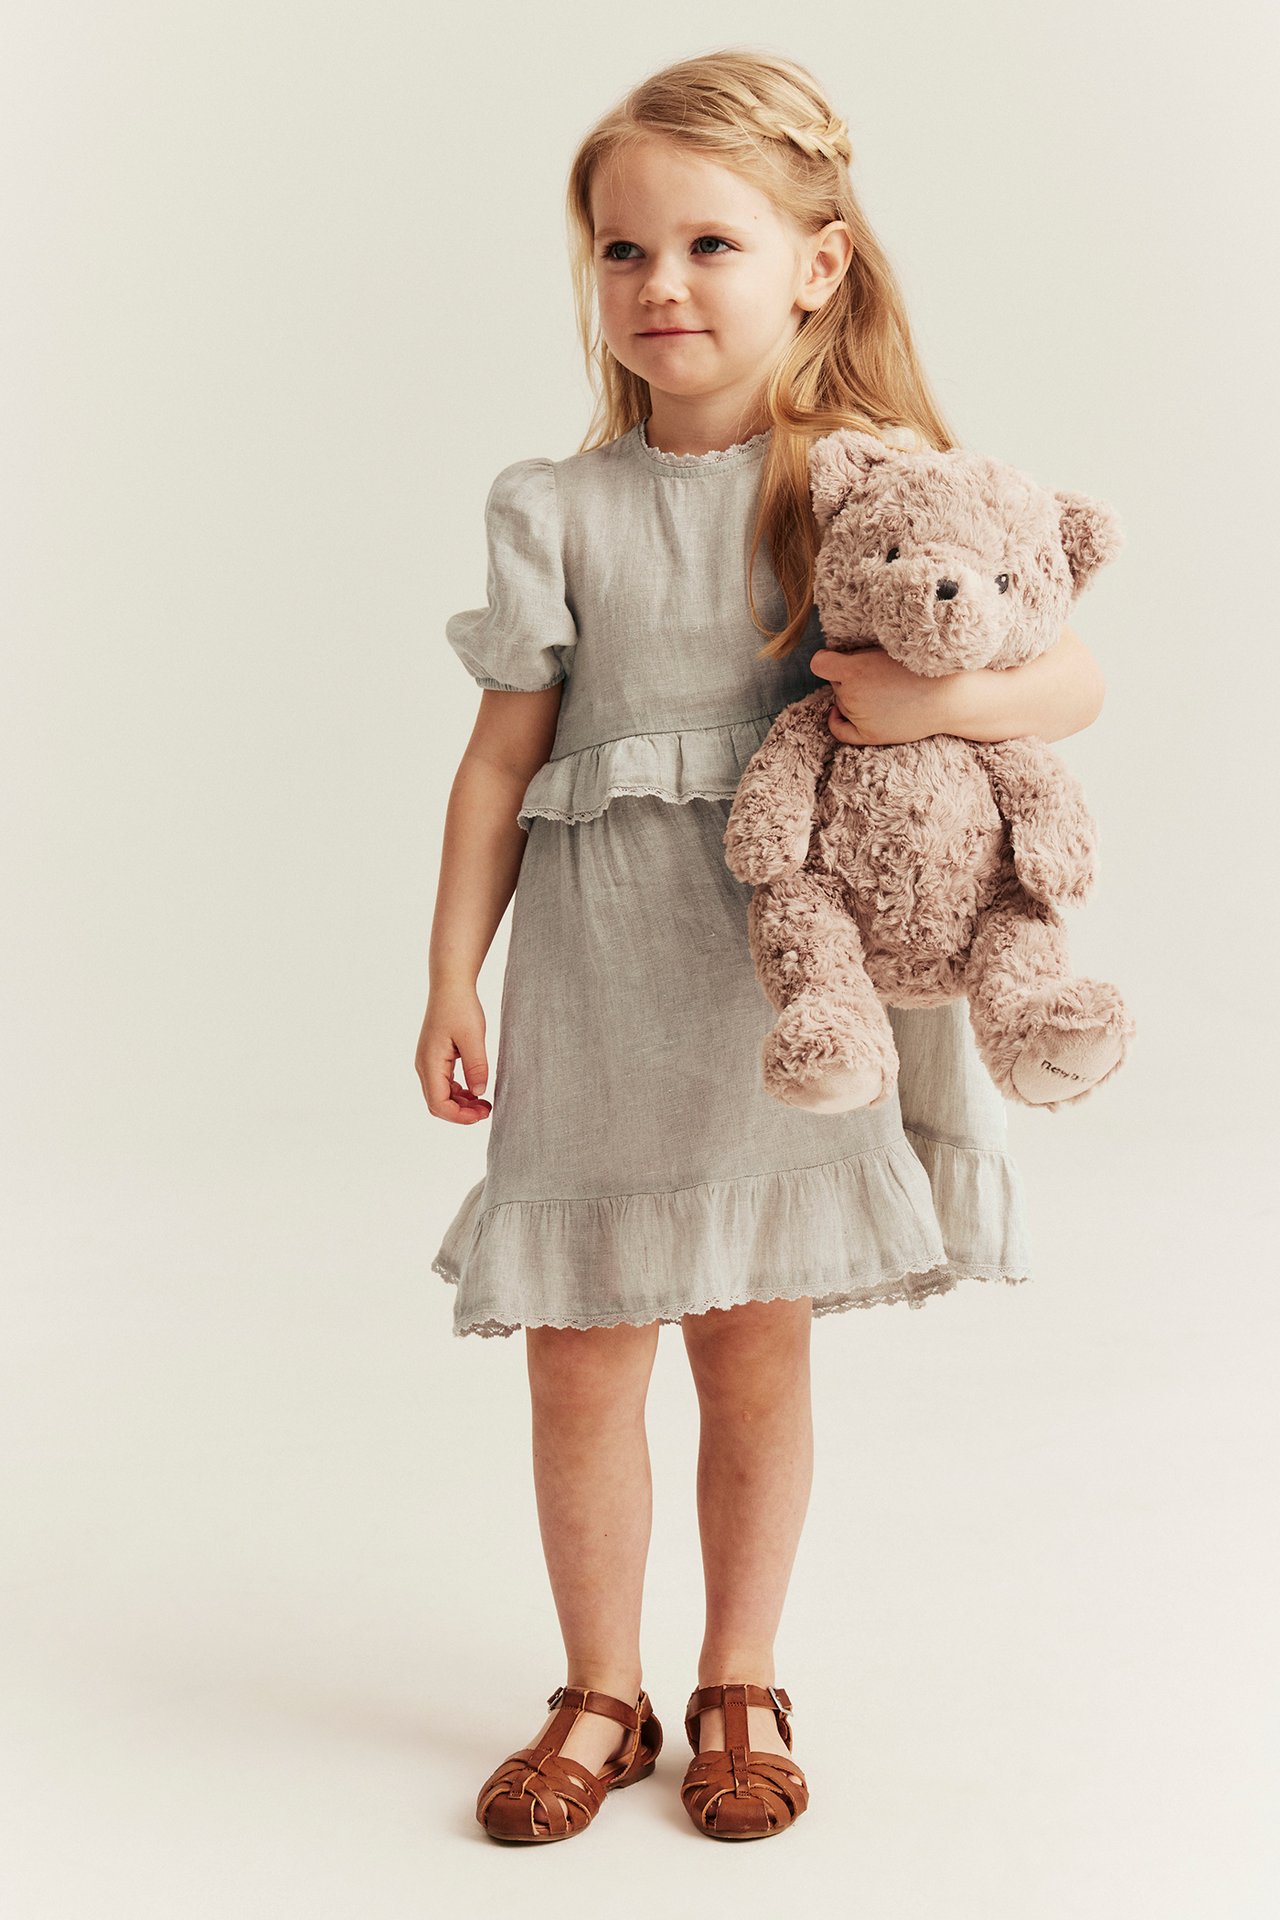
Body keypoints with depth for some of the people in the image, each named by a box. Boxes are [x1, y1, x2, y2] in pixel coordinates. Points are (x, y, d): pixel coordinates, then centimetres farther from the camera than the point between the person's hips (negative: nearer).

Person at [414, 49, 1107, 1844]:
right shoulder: (559, 511, 1)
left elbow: (1075, 677, -2)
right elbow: (502, 759, 3)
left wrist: (938, 700, -21)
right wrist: (451, 982, 2)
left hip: (790, 980, 0)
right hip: (600, 985, 1)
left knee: (758, 1349, 10)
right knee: (582, 1361, 6)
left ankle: (742, 1688, 31)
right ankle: (601, 1698, 27)